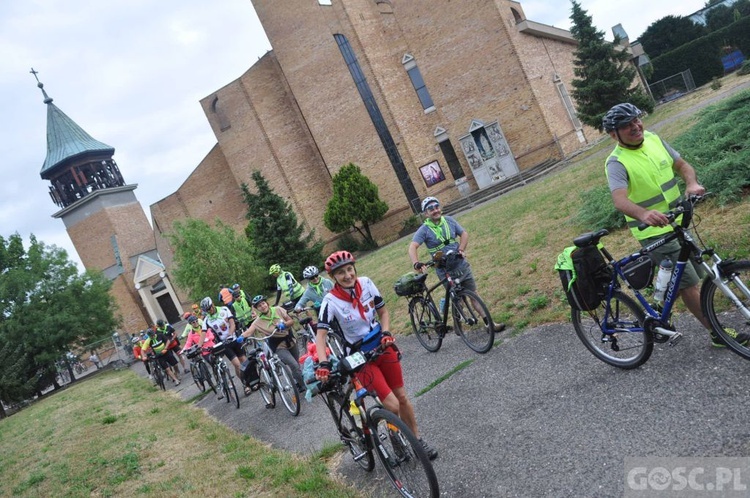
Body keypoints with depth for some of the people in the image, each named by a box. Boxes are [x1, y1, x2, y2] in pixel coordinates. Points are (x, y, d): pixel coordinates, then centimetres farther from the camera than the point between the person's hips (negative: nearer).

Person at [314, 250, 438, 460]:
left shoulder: (366, 283, -9)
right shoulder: (331, 301, -20)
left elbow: (383, 312, 3)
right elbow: (321, 335, -22)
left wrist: (386, 332, -14)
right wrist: (323, 363, -36)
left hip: (382, 346, 4)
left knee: (402, 397, 9)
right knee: (393, 406, -9)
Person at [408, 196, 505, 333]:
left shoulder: (449, 220, 2)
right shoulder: (424, 230, -12)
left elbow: (464, 233, 5)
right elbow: (413, 247, -23)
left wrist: (461, 249, -14)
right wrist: (416, 264, -41)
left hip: (462, 265, 3)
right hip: (446, 271, -3)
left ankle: (490, 323, 8)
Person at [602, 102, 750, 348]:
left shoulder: (654, 139, 1)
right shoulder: (617, 163, -21)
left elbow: (682, 164, 4)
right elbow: (620, 199, -36)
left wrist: (692, 183, -19)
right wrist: (644, 214, -56)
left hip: (679, 222, 8)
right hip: (655, 232, -8)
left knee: (691, 276, 18)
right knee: (689, 283, -2)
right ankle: (718, 333, 12)